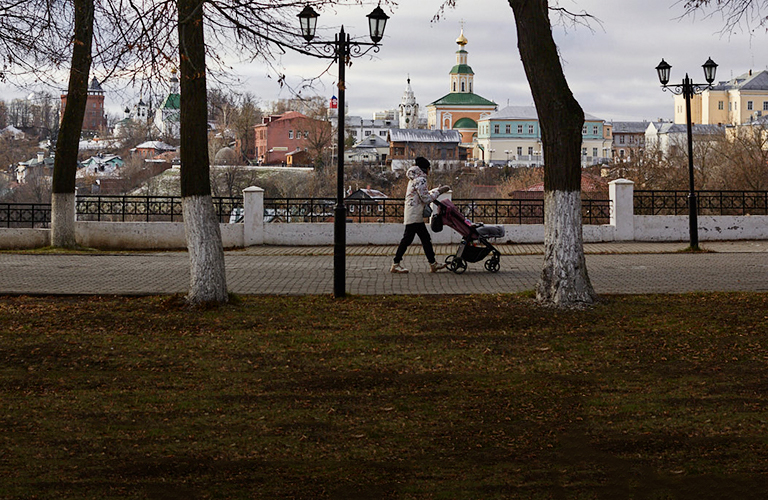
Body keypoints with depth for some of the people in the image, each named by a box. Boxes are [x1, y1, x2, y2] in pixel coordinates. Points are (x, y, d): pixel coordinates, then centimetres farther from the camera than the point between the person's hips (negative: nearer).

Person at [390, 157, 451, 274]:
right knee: (407, 239, -7)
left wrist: (438, 190, 24)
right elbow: (426, 198, -17)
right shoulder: (420, 179, -15)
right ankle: (395, 265, -3)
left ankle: (432, 264, 15)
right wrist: (438, 192, -6)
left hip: (416, 216, 11)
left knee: (425, 238, 11)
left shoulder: (414, 179, 17)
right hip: (414, 215, -11)